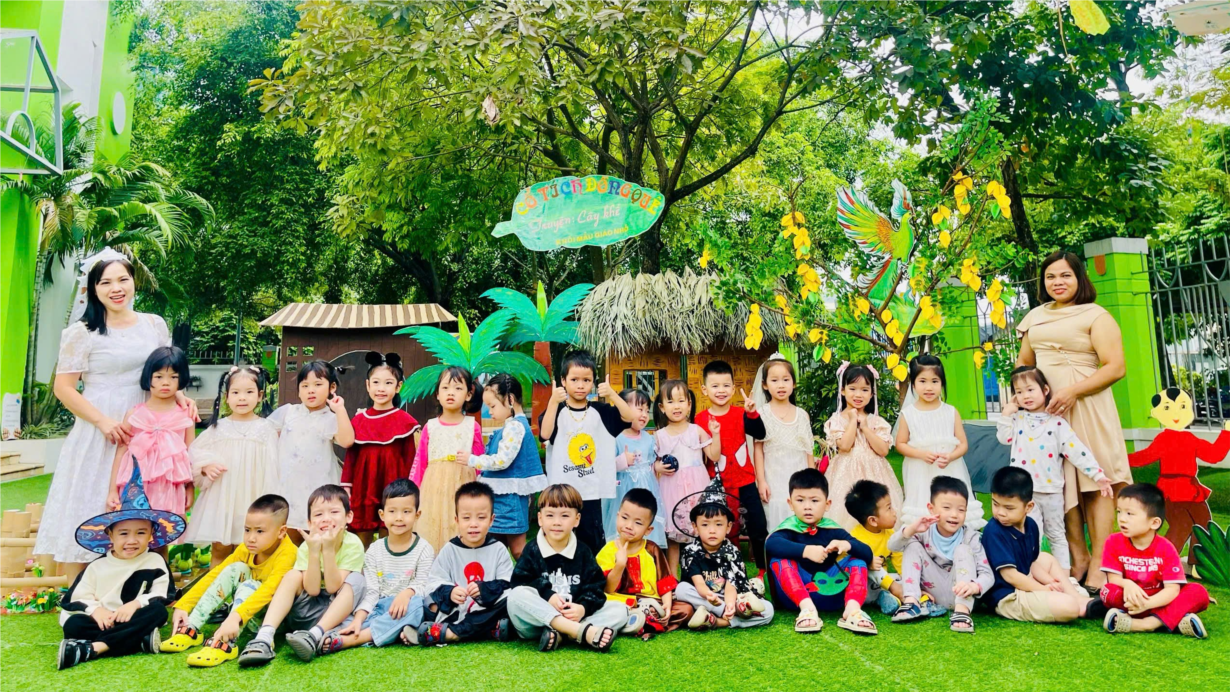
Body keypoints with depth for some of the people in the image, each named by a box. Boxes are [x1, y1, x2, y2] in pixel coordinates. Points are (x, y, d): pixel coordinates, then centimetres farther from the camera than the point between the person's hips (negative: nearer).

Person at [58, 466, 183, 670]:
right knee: (73, 624, -28)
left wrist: (136, 603, -21)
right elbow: (78, 597, 4)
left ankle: (91, 649, -35)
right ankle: (141, 640, -34)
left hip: (132, 620, -1)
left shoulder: (155, 562, 6)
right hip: (102, 621, 1)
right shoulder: (97, 566, 12)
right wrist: (95, 609, -16)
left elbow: (162, 596, -4)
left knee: (157, 611, -31)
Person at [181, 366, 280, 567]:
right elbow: (193, 452, 11)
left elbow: (271, 468, -1)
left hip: (252, 499, -2)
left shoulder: (266, 428, -1)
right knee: (219, 550, 10)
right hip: (221, 498, 2)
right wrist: (205, 466, -10)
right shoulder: (218, 427, 4)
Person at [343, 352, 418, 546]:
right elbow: (350, 456, 8)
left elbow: (410, 460, -2)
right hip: (362, 488, 3)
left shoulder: (405, 421, -4)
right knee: (360, 545, 10)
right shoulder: (358, 420, 4)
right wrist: (346, 487, 3)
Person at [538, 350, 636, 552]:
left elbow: (630, 417, -5)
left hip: (592, 490, 1)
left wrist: (612, 394, -15)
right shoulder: (557, 409, -2)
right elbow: (545, 433, -19)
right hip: (562, 489, -1)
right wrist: (553, 402, -25)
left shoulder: (599, 411, 3)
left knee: (593, 539, 10)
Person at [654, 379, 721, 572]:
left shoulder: (697, 431, 2)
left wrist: (715, 434, -8)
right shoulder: (659, 436, 4)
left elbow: (714, 456, 1)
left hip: (696, 488, 0)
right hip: (671, 489, 1)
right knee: (672, 536, 5)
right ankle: (671, 577, 18)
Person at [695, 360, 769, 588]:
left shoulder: (741, 414, -1)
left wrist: (752, 413, -32)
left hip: (744, 482, 1)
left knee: (758, 526, 1)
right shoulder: (700, 419, -5)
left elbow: (760, 434, -18)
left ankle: (763, 571, 20)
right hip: (717, 486, -1)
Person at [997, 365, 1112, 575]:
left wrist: (1098, 474, -14)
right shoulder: (1017, 418, 4)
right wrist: (1006, 413, -9)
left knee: (1057, 534, 14)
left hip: (1052, 490, 0)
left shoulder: (1057, 422, -3)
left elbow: (1076, 450, -8)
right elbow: (1004, 438, -6)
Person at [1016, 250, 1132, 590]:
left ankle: (1099, 564, 6)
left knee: (1095, 483, -1)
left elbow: (1116, 367, -10)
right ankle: (1078, 557, 19)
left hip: (1086, 409, -5)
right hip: (1044, 409, 5)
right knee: (1061, 485, 8)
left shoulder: (1096, 316, -2)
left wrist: (1073, 390, -19)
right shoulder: (1036, 317, 15)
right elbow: (1023, 362, 23)